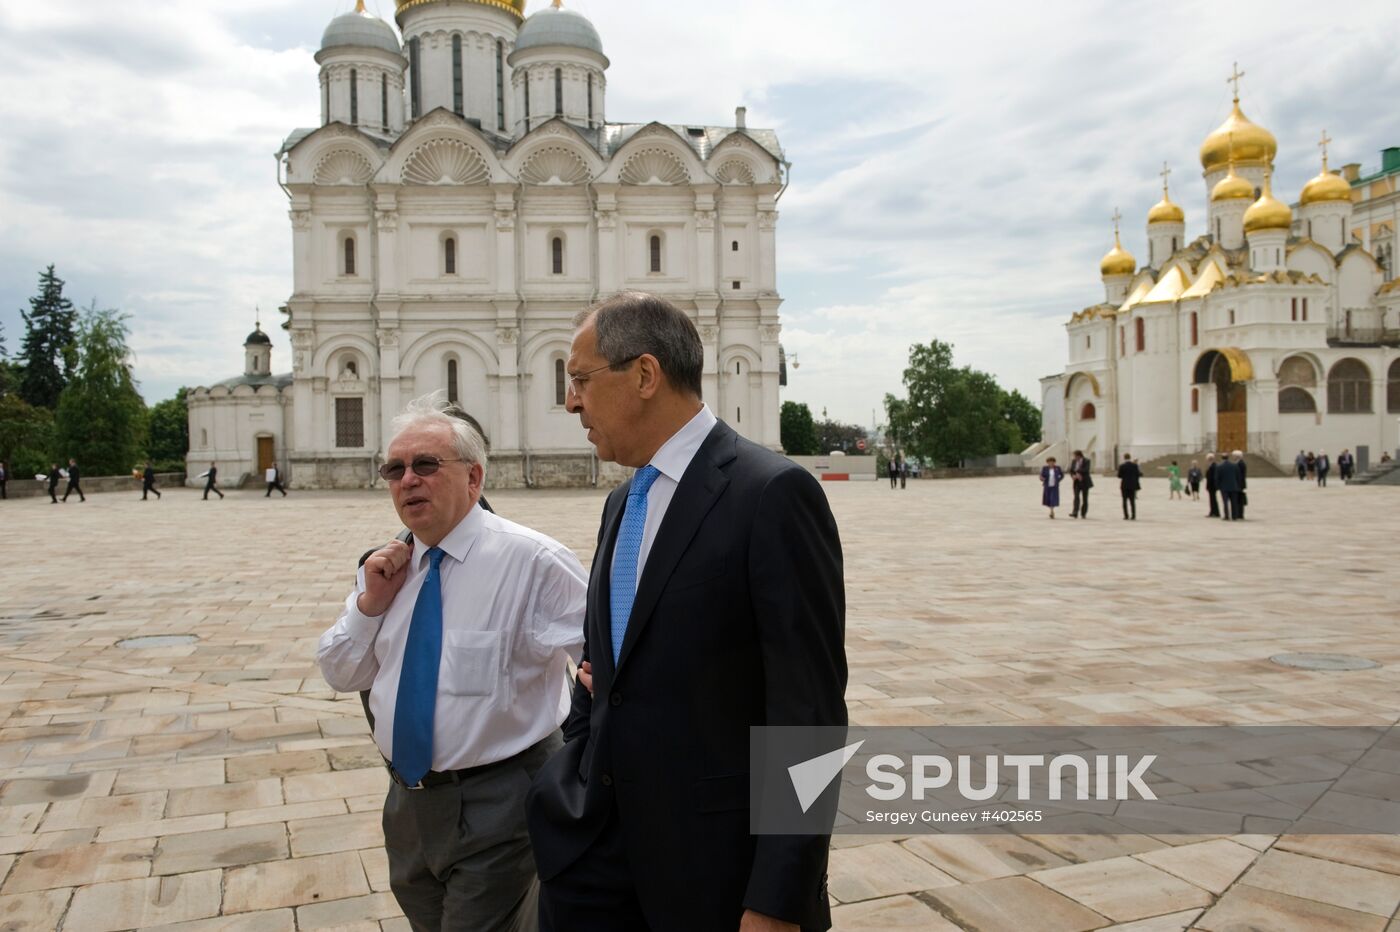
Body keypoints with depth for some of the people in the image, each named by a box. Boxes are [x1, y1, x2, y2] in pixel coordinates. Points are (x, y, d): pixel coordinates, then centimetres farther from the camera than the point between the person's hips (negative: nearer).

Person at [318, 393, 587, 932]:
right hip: (408, 801, 7)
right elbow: (341, 675, 9)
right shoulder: (389, 568, 3)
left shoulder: (532, 561, -17)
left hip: (496, 805, -6)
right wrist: (370, 603, -7)